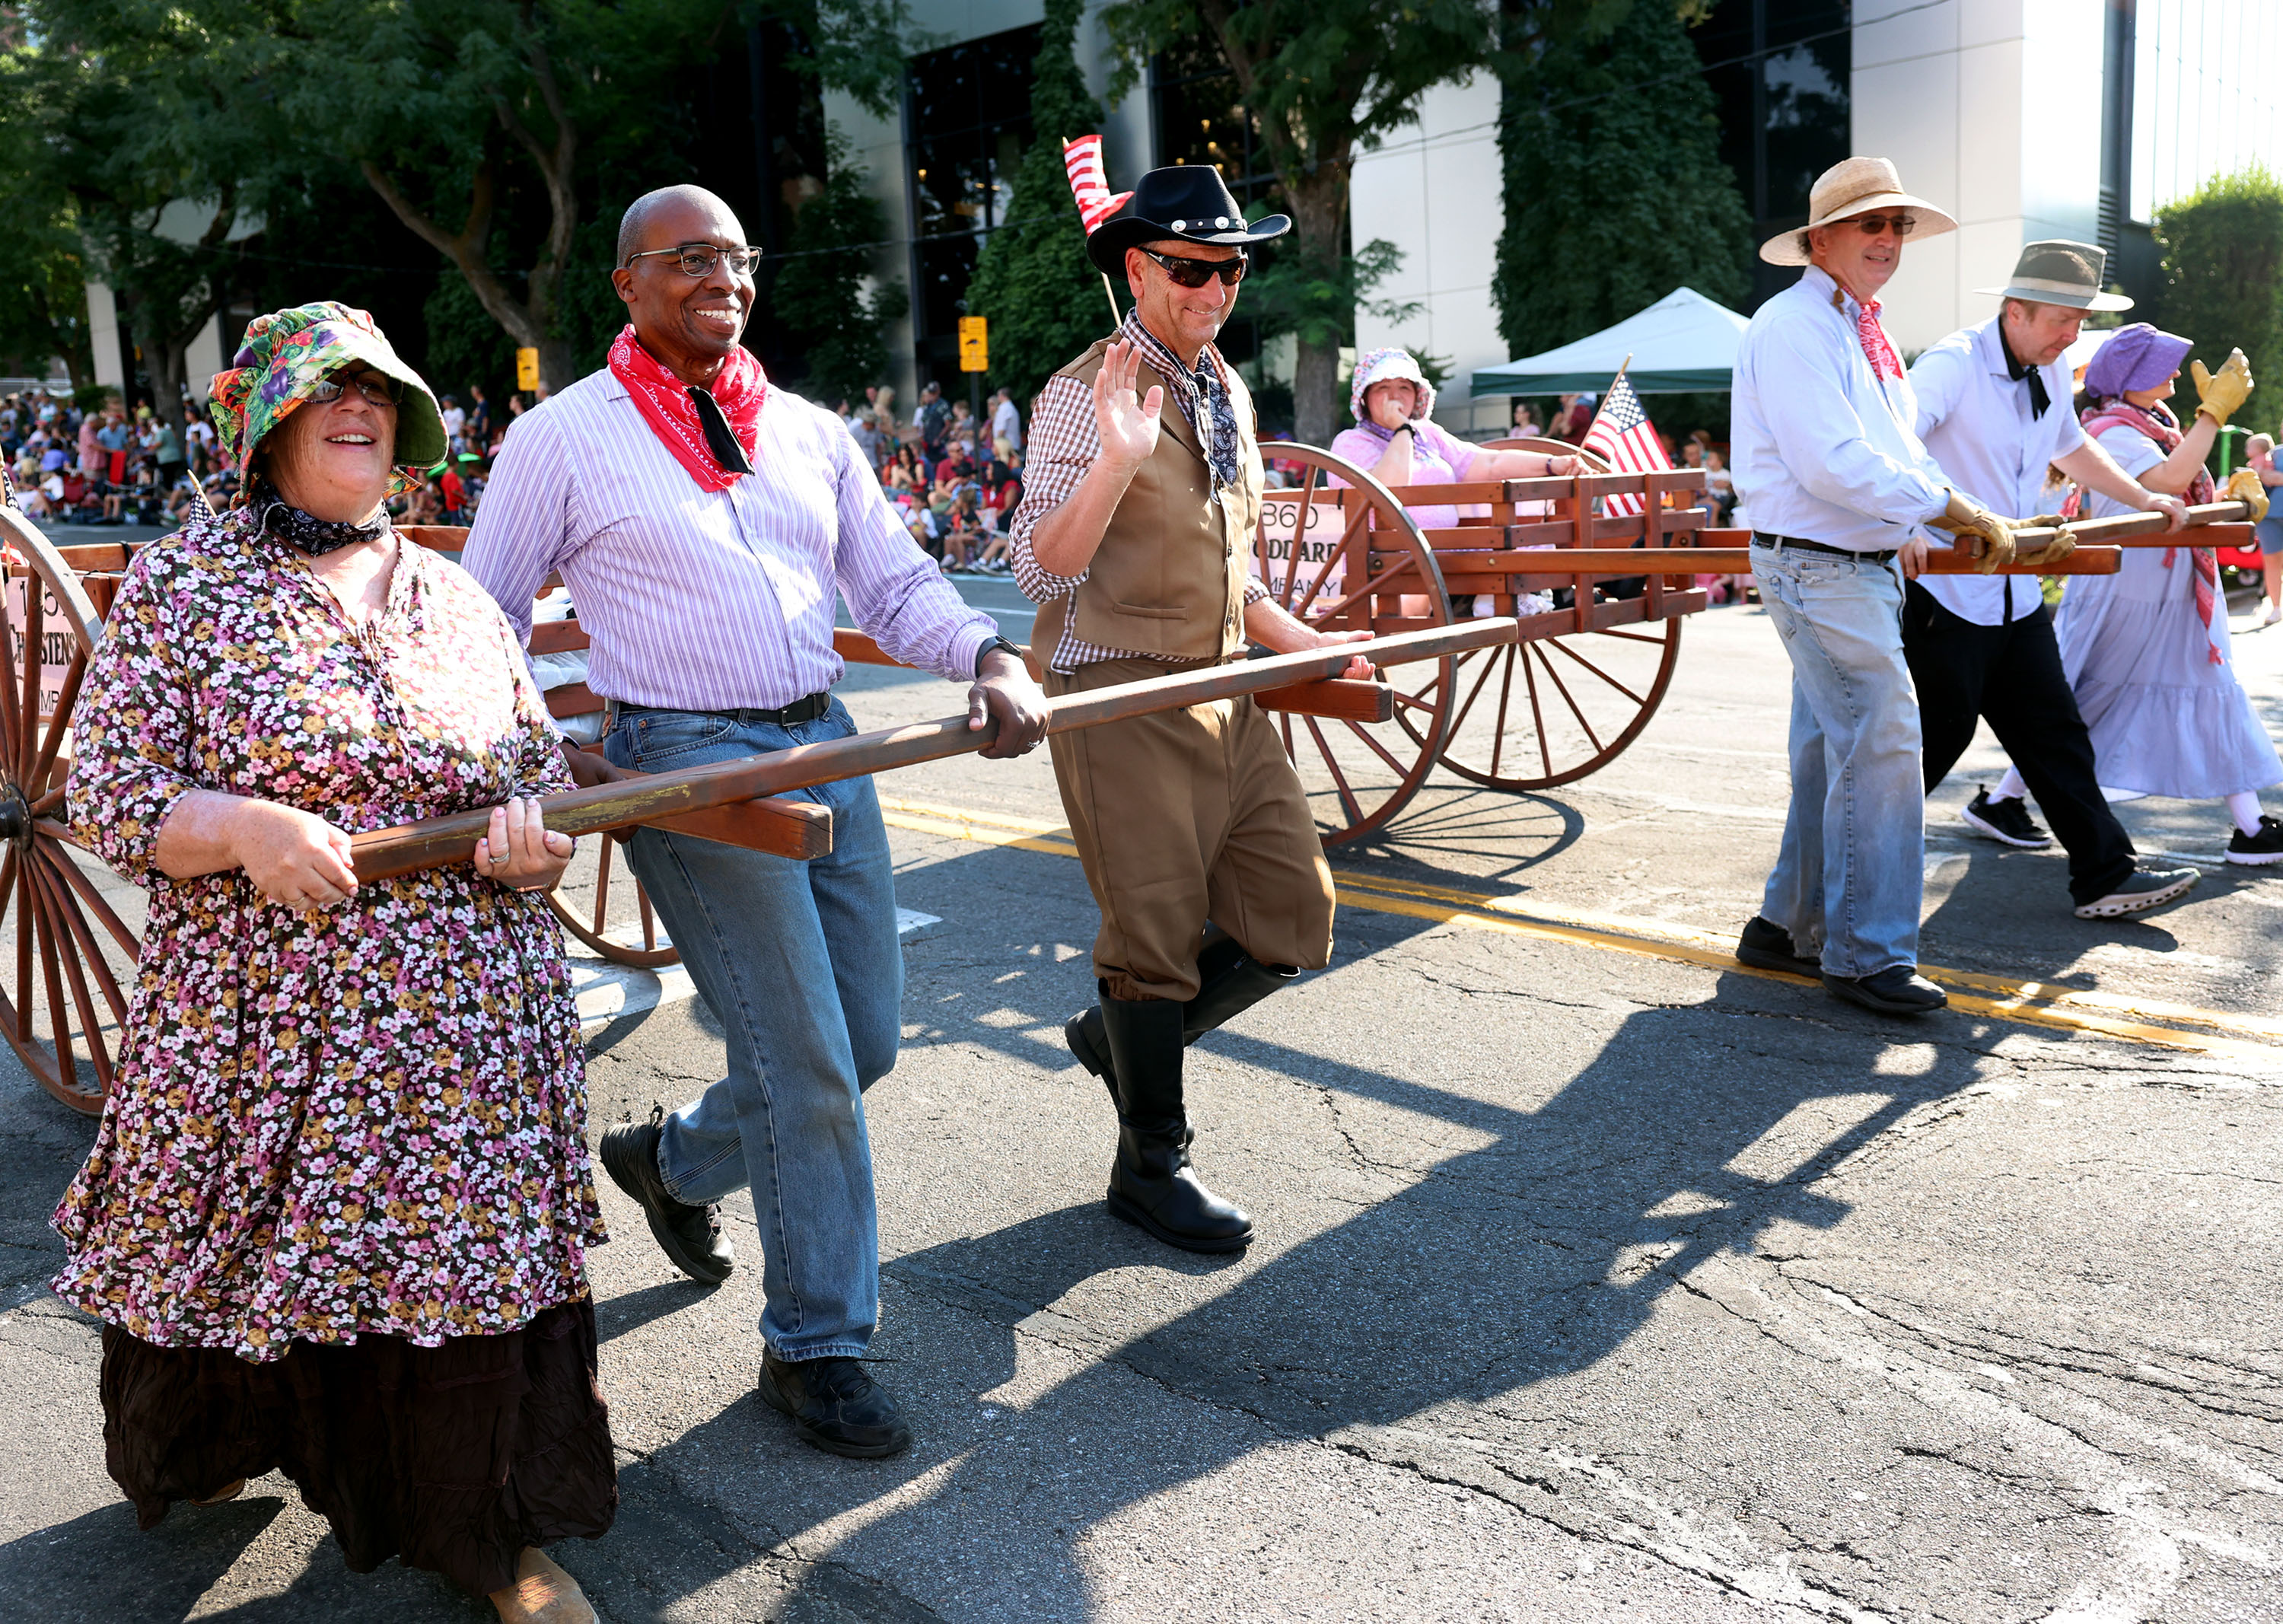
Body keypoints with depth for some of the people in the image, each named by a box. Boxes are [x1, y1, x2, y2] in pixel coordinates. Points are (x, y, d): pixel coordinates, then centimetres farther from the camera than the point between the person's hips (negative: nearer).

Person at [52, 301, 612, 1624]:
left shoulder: (459, 599, 11)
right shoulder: (180, 587, 0)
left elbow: (546, 776, 15)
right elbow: (107, 796, -3)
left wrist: (532, 837, -7)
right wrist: (244, 828, -21)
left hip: (471, 1022, 3)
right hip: (263, 1016, -2)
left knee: (478, 1255, 4)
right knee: (238, 1251, 13)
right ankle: (208, 1445, 47)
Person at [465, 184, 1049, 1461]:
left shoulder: (810, 433, 13)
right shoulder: (563, 439, 0)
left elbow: (895, 583, 10)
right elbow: (483, 625, 5)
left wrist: (991, 659, -10)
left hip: (826, 742, 6)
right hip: (683, 759, -6)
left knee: (867, 1037, 11)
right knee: (806, 1064, -6)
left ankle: (676, 1161, 39)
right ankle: (816, 1345, 13)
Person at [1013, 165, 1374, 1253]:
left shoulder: (1229, 395, 14)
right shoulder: (1084, 399, -11)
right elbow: (1041, 570, -21)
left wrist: (1300, 642, 14)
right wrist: (1116, 460, -33)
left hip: (1221, 694, 8)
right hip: (1120, 702, -7)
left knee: (1291, 916, 6)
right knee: (1159, 935, 1)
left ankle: (1120, 1032, 29)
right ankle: (1150, 1166, 20)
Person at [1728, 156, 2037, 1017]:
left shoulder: (1862, 332, 18)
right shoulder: (1790, 326, -13)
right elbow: (1832, 465, -22)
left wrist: (1901, 530, 7)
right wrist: (1956, 509, -17)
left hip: (1868, 564, 10)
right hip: (1818, 569, -10)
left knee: (1832, 752, 13)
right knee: (1880, 745, -12)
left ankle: (1790, 927, 23)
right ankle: (1868, 953, -4)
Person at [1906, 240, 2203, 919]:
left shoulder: (2052, 374, 12)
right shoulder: (1953, 365, -16)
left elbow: (2072, 447, 32)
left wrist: (2143, 498, 31)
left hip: (2016, 595, 8)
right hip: (1943, 593, -8)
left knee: (2056, 734, 9)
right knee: (1934, 741, -1)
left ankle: (2105, 876, 14)